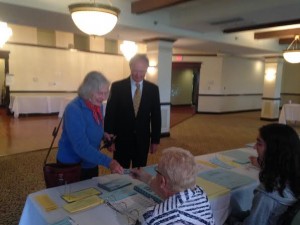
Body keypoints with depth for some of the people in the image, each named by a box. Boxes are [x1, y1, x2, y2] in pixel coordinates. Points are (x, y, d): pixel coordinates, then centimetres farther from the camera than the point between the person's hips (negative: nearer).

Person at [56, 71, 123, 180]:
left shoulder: (98, 106, -2)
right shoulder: (74, 110, -26)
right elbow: (81, 146, -34)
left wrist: (104, 136, -6)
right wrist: (108, 162, -40)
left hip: (90, 164, 7)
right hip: (71, 166, -7)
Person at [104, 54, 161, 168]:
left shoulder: (153, 89, 0)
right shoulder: (117, 87, -6)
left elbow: (156, 116, 4)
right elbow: (110, 114, -4)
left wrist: (155, 140, 4)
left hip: (143, 140, 2)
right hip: (121, 139, -2)